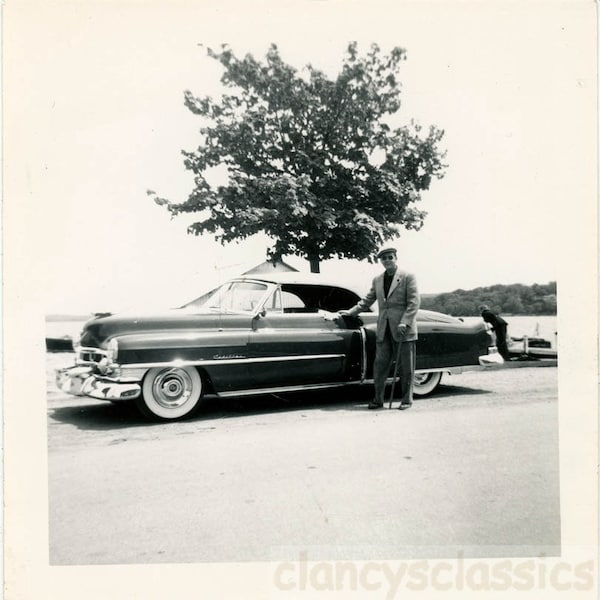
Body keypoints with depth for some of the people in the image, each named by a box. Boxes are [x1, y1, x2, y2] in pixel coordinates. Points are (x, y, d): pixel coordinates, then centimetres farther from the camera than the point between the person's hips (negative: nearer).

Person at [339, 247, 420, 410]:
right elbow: (367, 300, 22)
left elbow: (414, 302, -8)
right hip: (383, 330, 4)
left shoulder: (408, 277, -1)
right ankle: (378, 399, 12)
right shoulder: (377, 280, 14)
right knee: (379, 365, 3)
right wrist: (351, 312, 13)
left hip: (403, 330, -4)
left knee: (406, 367, 3)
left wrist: (404, 323, -17)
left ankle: (406, 400, 14)